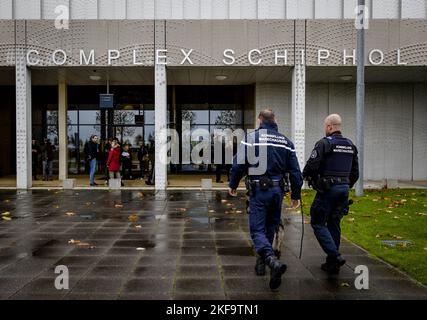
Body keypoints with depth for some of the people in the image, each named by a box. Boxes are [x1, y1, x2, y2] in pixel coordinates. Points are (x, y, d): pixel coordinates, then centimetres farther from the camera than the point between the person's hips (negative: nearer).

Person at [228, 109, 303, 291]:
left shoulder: (250, 138, -4)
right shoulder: (286, 142, 8)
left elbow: (239, 164, -7)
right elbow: (295, 171, 7)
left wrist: (233, 185, 8)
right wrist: (296, 195, 14)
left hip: (258, 190, -4)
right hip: (278, 190, 5)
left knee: (257, 230, -2)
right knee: (270, 228, 18)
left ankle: (273, 262, -24)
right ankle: (261, 263, 30)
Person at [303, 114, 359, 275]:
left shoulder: (324, 143, -9)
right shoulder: (350, 145, 13)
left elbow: (312, 166, -17)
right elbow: (355, 172, 17)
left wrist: (306, 175, 3)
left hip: (327, 189, -7)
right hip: (344, 189, 7)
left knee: (318, 223, 2)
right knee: (334, 225, 14)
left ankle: (335, 256, -11)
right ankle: (332, 264, 19)